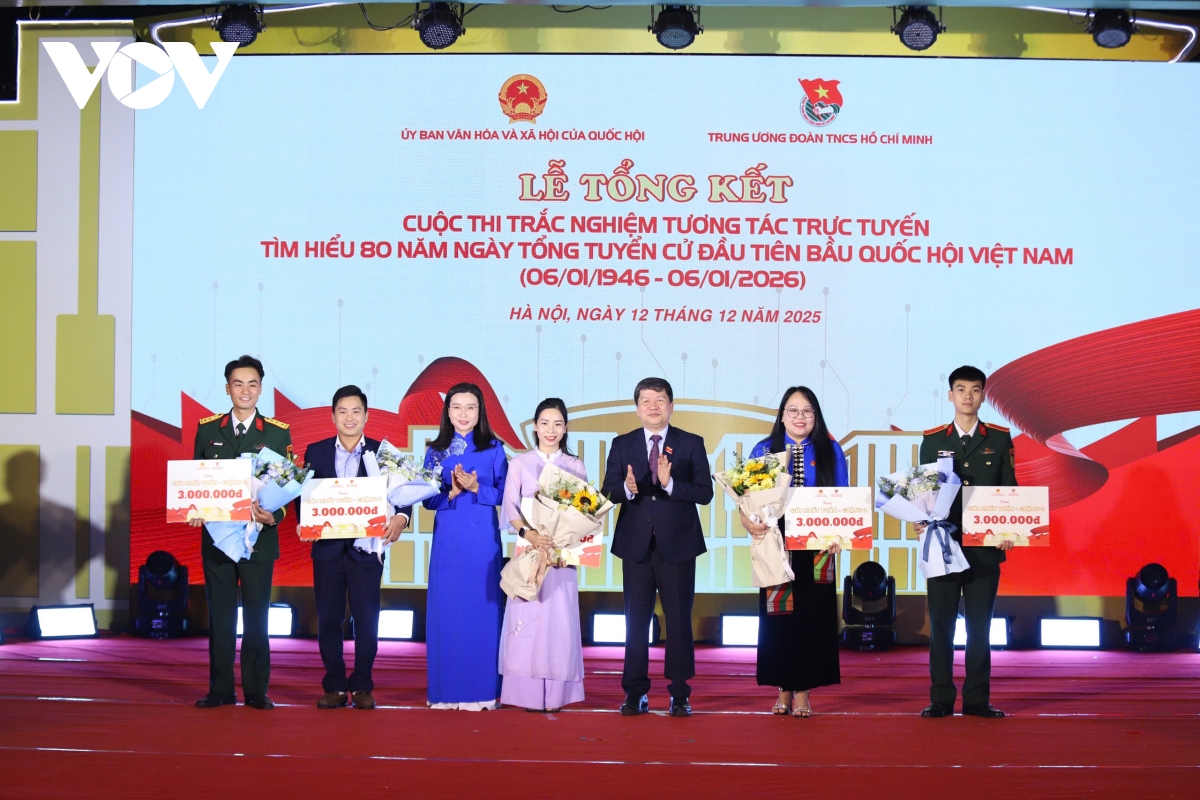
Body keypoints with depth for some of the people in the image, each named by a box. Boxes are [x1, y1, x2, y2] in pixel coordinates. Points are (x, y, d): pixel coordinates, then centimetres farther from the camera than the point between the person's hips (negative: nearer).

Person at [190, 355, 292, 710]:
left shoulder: (278, 434, 3)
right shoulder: (207, 429, 8)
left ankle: (256, 690, 8)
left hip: (259, 538, -1)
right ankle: (221, 689, 11)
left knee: (256, 614, 2)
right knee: (220, 614, 5)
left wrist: (273, 516, -16)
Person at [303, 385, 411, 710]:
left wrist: (400, 516, -22)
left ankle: (362, 686, 10)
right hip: (327, 547, 1)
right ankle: (334, 686, 12)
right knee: (328, 619, 4)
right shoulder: (316, 452, 8)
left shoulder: (382, 452, 4)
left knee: (366, 619, 1)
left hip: (365, 547, -1)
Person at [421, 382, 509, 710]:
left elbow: (504, 494, 1)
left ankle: (482, 690, 5)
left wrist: (476, 488, -15)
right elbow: (428, 499, 4)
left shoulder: (493, 449, 5)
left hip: (483, 538, -1)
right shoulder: (435, 451, 8)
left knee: (482, 609, -1)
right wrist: (452, 492, -14)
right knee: (446, 610, 0)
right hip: (448, 539, 1)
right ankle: (447, 690, 6)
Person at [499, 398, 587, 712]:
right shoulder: (519, 464, 8)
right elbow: (510, 508, 1)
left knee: (559, 618, -2)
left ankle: (556, 693, 1)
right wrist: (528, 533, -18)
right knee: (527, 618, -5)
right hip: (528, 551, -1)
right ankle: (528, 693, -2)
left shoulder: (575, 466, 10)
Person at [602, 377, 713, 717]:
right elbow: (609, 491, -1)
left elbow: (705, 492, -7)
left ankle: (680, 695, 9)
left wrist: (670, 483, -22)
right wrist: (627, 488, -23)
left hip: (677, 545, -1)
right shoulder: (622, 445, 6)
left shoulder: (691, 444, 1)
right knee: (636, 621, 6)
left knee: (678, 621, 2)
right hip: (636, 545, 2)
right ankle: (636, 694, 13)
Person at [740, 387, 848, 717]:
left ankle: (802, 692, 7)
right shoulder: (764, 450, 5)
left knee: (811, 615, 0)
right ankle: (783, 690, 12)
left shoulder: (831, 452, 6)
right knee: (777, 616, 2)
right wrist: (748, 522, -19)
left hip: (816, 549, 0)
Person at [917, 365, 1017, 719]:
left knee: (980, 624, 3)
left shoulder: (1000, 439, 7)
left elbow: (1009, 490, 6)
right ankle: (941, 699, 6)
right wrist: (922, 521, -11)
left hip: (985, 546, 0)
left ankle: (977, 699, 8)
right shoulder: (932, 440, 7)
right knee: (941, 622, 1)